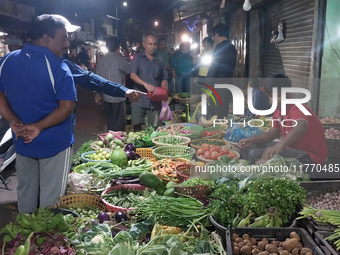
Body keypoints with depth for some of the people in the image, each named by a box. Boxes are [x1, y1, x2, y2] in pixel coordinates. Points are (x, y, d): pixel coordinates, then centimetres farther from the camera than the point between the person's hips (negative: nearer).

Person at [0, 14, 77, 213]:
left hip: (22, 142, 6)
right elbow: (67, 107, -22)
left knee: (25, 190, 23)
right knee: (51, 197, 10)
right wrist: (39, 127, -18)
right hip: (54, 143, -6)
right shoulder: (58, 68, -18)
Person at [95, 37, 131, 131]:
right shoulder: (119, 59, -13)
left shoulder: (101, 60, 5)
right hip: (118, 96, -6)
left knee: (110, 122, 16)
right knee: (119, 123, 2)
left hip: (106, 97, 6)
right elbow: (130, 70, -1)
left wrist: (97, 93, 13)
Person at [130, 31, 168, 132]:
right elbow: (132, 75, -10)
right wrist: (145, 84, -28)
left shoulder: (160, 61, 11)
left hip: (155, 101, 2)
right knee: (137, 129, -1)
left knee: (154, 129, 6)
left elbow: (164, 79, 15)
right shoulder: (137, 58, 3)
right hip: (139, 100, -2)